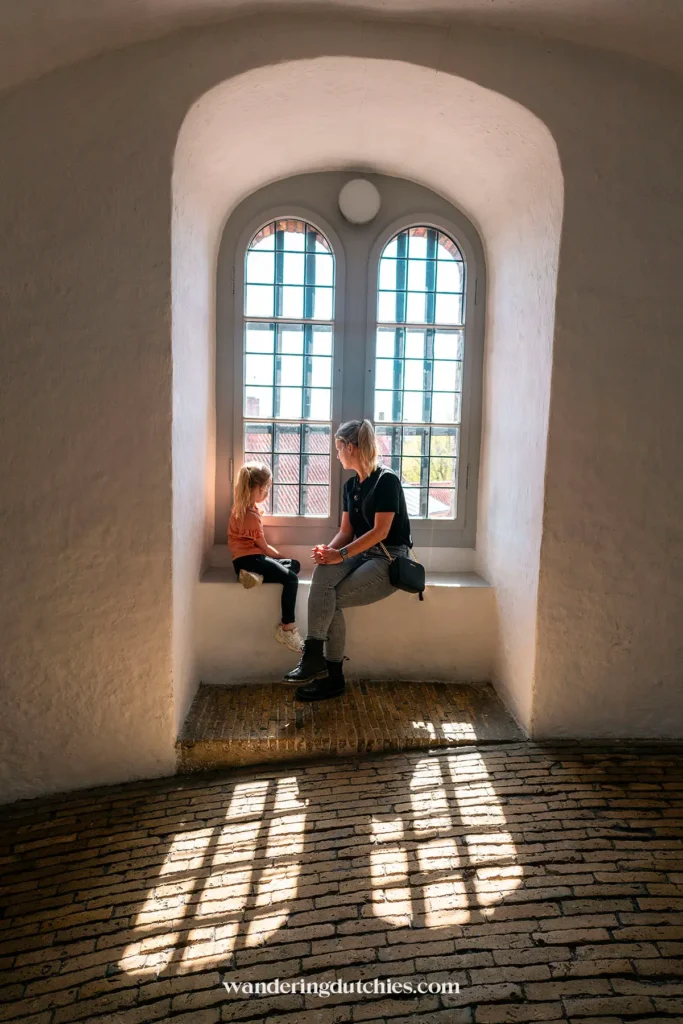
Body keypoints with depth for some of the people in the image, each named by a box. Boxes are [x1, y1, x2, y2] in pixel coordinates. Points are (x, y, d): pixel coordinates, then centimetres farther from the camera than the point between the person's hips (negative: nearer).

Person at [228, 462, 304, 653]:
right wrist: (281, 557, 6)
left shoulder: (242, 507, 14)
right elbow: (263, 547, -7)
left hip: (249, 557, 11)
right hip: (249, 559, -11)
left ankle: (259, 576, -15)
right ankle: (287, 628, -26)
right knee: (290, 578, -25)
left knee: (294, 565, 7)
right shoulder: (251, 514, -16)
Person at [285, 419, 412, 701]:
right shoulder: (351, 485, 13)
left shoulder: (386, 480, -12)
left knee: (331, 600, -25)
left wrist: (341, 554, -24)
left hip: (389, 559, -6)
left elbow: (380, 531, -19)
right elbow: (346, 531, 11)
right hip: (362, 554, 6)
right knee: (323, 573, -25)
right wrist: (328, 550, -11)